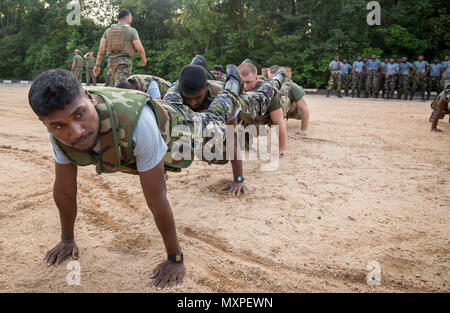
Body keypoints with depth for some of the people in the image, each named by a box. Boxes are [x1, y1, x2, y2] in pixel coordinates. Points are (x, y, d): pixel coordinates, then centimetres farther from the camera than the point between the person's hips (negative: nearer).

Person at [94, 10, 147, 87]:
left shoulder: (108, 31, 14)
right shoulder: (131, 31, 1)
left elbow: (101, 48, 6)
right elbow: (140, 49, -6)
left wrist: (97, 65, 6)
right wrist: (144, 59, 12)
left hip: (111, 61, 5)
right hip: (124, 62, -5)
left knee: (112, 86, 16)